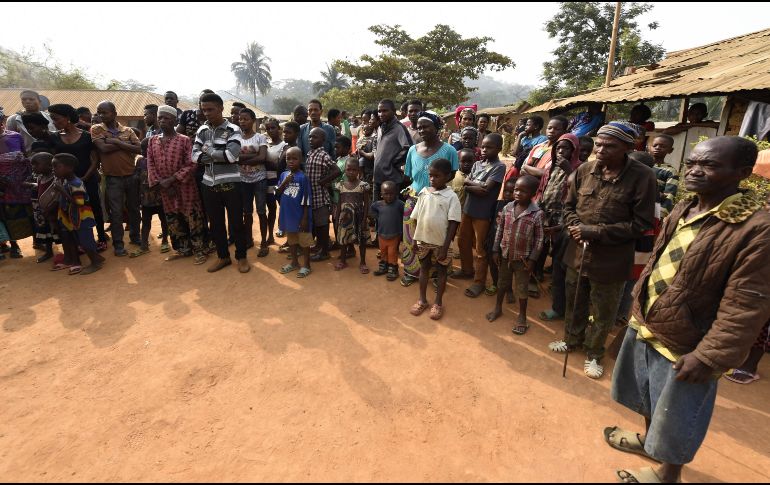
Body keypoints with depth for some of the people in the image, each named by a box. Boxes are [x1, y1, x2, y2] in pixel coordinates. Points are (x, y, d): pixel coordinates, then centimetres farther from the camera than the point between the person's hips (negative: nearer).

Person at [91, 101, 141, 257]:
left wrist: (116, 142, -14)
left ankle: (135, 236, 30)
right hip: (113, 178, -2)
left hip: (132, 175, 2)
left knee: (134, 208, 13)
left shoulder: (128, 130, 4)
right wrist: (126, 145, -10)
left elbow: (139, 149, -9)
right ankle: (118, 244, 10)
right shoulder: (96, 129, -1)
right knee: (116, 212, 1)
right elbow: (103, 148, -16)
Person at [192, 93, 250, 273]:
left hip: (230, 184, -5)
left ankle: (241, 257, 19)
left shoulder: (233, 130, -6)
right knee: (216, 224, 12)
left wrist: (208, 151, -7)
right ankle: (223, 256, 27)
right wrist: (218, 157, -13)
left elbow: (231, 155, -19)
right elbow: (195, 155, 0)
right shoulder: (202, 130, 9)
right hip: (210, 185, 5)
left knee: (236, 223, 3)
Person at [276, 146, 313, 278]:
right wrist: (285, 182, -13)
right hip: (288, 215, 6)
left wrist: (305, 218, -14)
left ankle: (306, 265, 20)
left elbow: (306, 200, -13)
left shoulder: (303, 177, -14)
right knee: (291, 239, 19)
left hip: (300, 215, -6)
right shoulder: (283, 175, 3)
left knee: (304, 240, 7)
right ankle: (294, 262, 35)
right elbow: (277, 193, 3)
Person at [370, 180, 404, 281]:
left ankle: (393, 269, 24)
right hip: (381, 234, 4)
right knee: (383, 252, 21)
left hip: (395, 235, -4)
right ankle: (383, 266, 39)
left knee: (392, 253, 9)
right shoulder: (377, 204, -6)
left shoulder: (399, 204, -18)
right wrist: (377, 217, 3)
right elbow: (371, 209, 13)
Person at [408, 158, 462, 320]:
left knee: (441, 271, 12)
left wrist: (445, 247, -16)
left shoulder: (451, 197, -12)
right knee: (424, 268, 16)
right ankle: (422, 300, 31)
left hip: (440, 243, -3)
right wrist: (415, 239, 4)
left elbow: (453, 224, -13)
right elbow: (417, 218, 5)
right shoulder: (424, 192, -1)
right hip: (423, 240, 4)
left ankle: (438, 303, 27)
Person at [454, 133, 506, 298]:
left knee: (480, 249, 3)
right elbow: (465, 182, 0)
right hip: (468, 209, 7)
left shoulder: (499, 167, -11)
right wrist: (478, 185, -15)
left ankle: (479, 282, 15)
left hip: (483, 213, -7)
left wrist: (470, 186, -9)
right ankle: (467, 270, 38)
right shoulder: (477, 164, 10)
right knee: (463, 242, 18)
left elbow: (485, 190, -19)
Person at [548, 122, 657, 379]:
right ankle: (572, 339, 47)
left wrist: (594, 231, -21)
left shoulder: (642, 177, -15)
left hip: (611, 260, -4)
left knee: (603, 312, 15)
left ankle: (593, 354, 37)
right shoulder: (584, 170, -3)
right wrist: (576, 228, -13)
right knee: (574, 302, 22)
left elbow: (641, 224, -15)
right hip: (578, 252, 4)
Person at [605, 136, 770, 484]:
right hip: (644, 326, 7)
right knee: (649, 397, 29)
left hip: (684, 343, -7)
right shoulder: (682, 210, 1)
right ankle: (649, 438, 55)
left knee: (675, 418, 16)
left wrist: (709, 356, -22)